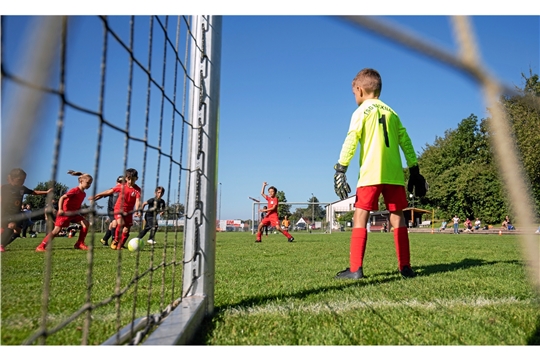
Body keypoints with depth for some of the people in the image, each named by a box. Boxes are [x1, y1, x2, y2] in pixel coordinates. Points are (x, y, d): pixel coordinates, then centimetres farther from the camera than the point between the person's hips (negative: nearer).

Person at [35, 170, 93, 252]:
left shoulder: (83, 194, 8)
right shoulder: (75, 190, -17)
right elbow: (62, 198, -24)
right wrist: (60, 210, -33)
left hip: (73, 213, 8)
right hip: (65, 212, -8)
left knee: (86, 223, -8)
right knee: (57, 230, -12)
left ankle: (79, 244, -3)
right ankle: (41, 247, -1)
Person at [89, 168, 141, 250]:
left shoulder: (137, 189, -9)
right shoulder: (121, 186, -5)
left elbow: (138, 201, -21)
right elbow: (109, 191, 5)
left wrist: (137, 210, -40)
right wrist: (95, 196, 10)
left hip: (128, 211, 1)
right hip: (119, 208, -1)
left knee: (126, 230, 0)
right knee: (121, 223, -27)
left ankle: (119, 246, 15)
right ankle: (115, 240, -8)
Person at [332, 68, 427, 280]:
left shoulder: (361, 112, 3)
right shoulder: (391, 112, 17)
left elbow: (350, 142, -8)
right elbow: (406, 142, 13)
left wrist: (340, 169, -8)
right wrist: (414, 170, 16)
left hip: (371, 174, -5)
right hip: (394, 174, 5)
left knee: (360, 218, -3)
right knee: (398, 218, 10)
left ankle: (355, 268, -8)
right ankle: (405, 267, 12)